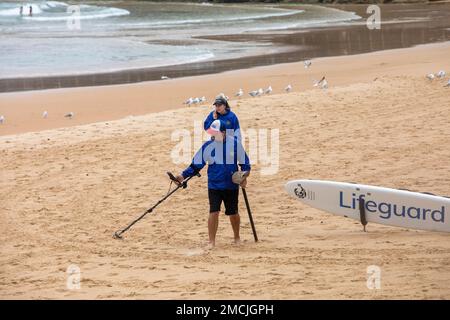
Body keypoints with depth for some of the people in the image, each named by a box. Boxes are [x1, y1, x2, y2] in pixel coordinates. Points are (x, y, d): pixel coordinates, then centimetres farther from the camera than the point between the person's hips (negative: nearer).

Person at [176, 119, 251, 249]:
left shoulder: (235, 143, -7)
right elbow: (196, 164, 0)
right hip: (214, 186, 0)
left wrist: (244, 176, -9)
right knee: (214, 211, -11)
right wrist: (183, 175, -8)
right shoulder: (207, 146, -5)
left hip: (231, 185, 0)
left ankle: (237, 237, 34)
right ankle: (211, 242, -5)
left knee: (233, 213, 11)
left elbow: (244, 161, 3)